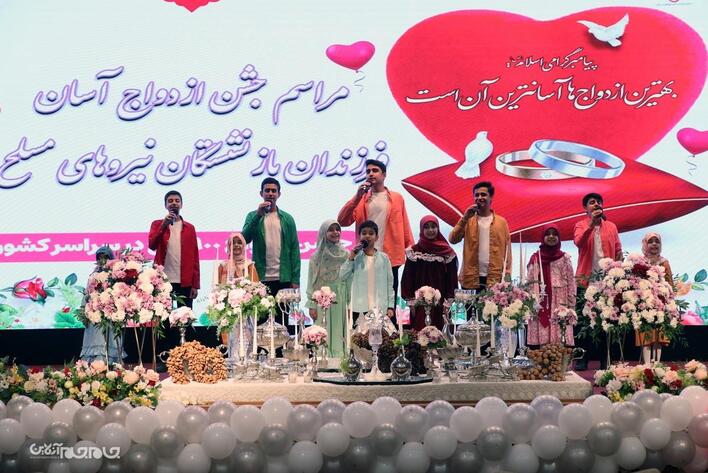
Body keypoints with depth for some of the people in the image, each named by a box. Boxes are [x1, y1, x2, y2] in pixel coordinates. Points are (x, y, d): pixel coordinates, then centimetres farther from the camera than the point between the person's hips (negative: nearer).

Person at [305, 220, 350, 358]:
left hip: (341, 301, 2)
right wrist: (312, 305, -4)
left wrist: (351, 304, 4)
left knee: (340, 333, 3)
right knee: (324, 334, -2)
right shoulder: (317, 257, 1)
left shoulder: (346, 255, 7)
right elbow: (312, 282, 2)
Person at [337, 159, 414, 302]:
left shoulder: (397, 198, 8)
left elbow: (404, 226, 6)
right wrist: (357, 197, -8)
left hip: (390, 259, -1)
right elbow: (342, 221, -1)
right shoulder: (360, 199, 10)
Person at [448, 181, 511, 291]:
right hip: (470, 279, 0)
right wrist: (465, 218, -13)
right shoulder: (467, 220, 7)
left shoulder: (501, 222, 6)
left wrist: (507, 276, 0)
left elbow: (507, 250, 6)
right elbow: (453, 240, -5)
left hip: (495, 279, 0)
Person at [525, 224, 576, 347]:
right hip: (540, 306, 0)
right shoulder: (535, 258, 8)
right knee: (541, 338, -4)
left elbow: (571, 282, 5)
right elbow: (529, 282, 7)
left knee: (560, 341, -5)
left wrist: (571, 306, -1)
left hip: (560, 305, 0)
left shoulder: (565, 258, 7)